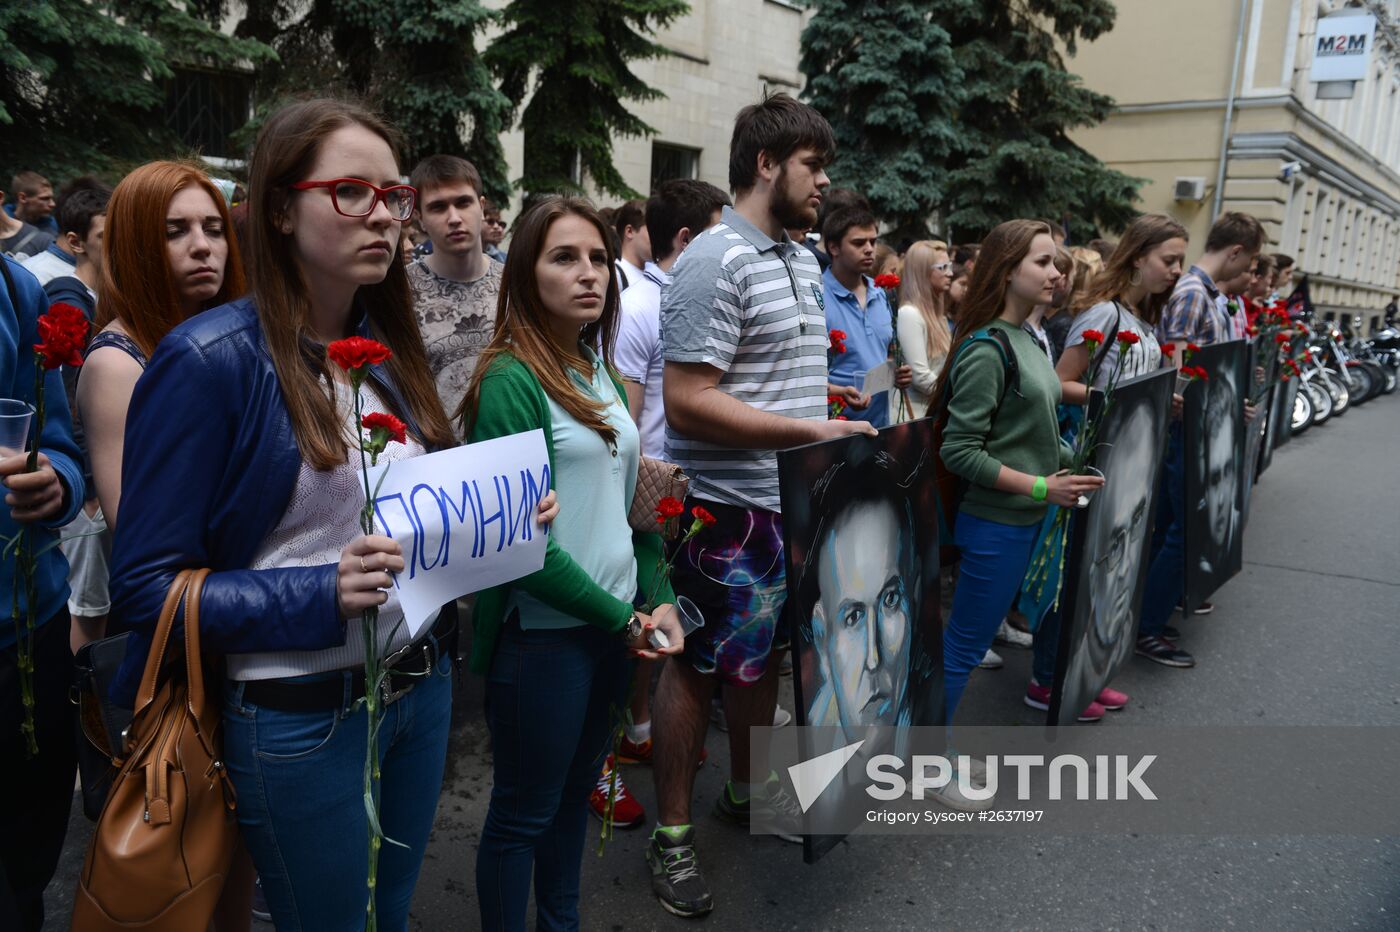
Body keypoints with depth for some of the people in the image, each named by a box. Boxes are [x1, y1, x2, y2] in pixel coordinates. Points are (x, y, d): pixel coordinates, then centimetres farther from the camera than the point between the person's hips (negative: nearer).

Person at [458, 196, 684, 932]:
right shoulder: (512, 380, -16)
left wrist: (655, 598, 1)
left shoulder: (602, 375, 7)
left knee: (577, 790, 21)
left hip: (612, 623, 8)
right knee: (523, 812, 9)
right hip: (543, 632, -7)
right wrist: (619, 617, -14)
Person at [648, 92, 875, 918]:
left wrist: (840, 414, 7)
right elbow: (687, 403, -21)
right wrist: (810, 431, -21)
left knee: (765, 651, 20)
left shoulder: (804, 261, 12)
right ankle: (673, 832, 22)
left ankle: (747, 789, 41)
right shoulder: (717, 260, -15)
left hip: (794, 500, 8)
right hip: (729, 507, -8)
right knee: (701, 664, 5)